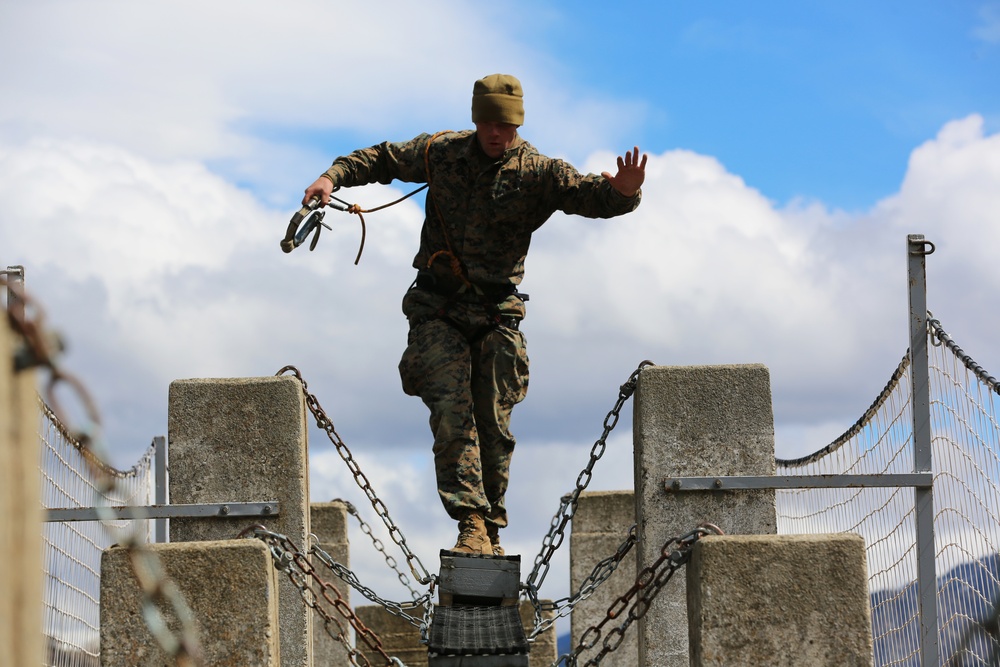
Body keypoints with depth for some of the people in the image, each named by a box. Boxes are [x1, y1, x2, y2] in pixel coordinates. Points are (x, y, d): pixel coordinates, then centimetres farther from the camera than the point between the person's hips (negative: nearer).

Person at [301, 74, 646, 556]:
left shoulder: (538, 172, -3)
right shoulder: (440, 153, 2)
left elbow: (592, 196, -14)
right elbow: (382, 159, 14)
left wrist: (623, 192, -37)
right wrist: (334, 177, -3)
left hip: (496, 314, 0)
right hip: (438, 311, 0)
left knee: (493, 425, 2)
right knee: (451, 415, -15)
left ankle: (491, 530, 14)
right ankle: (471, 524, -19)